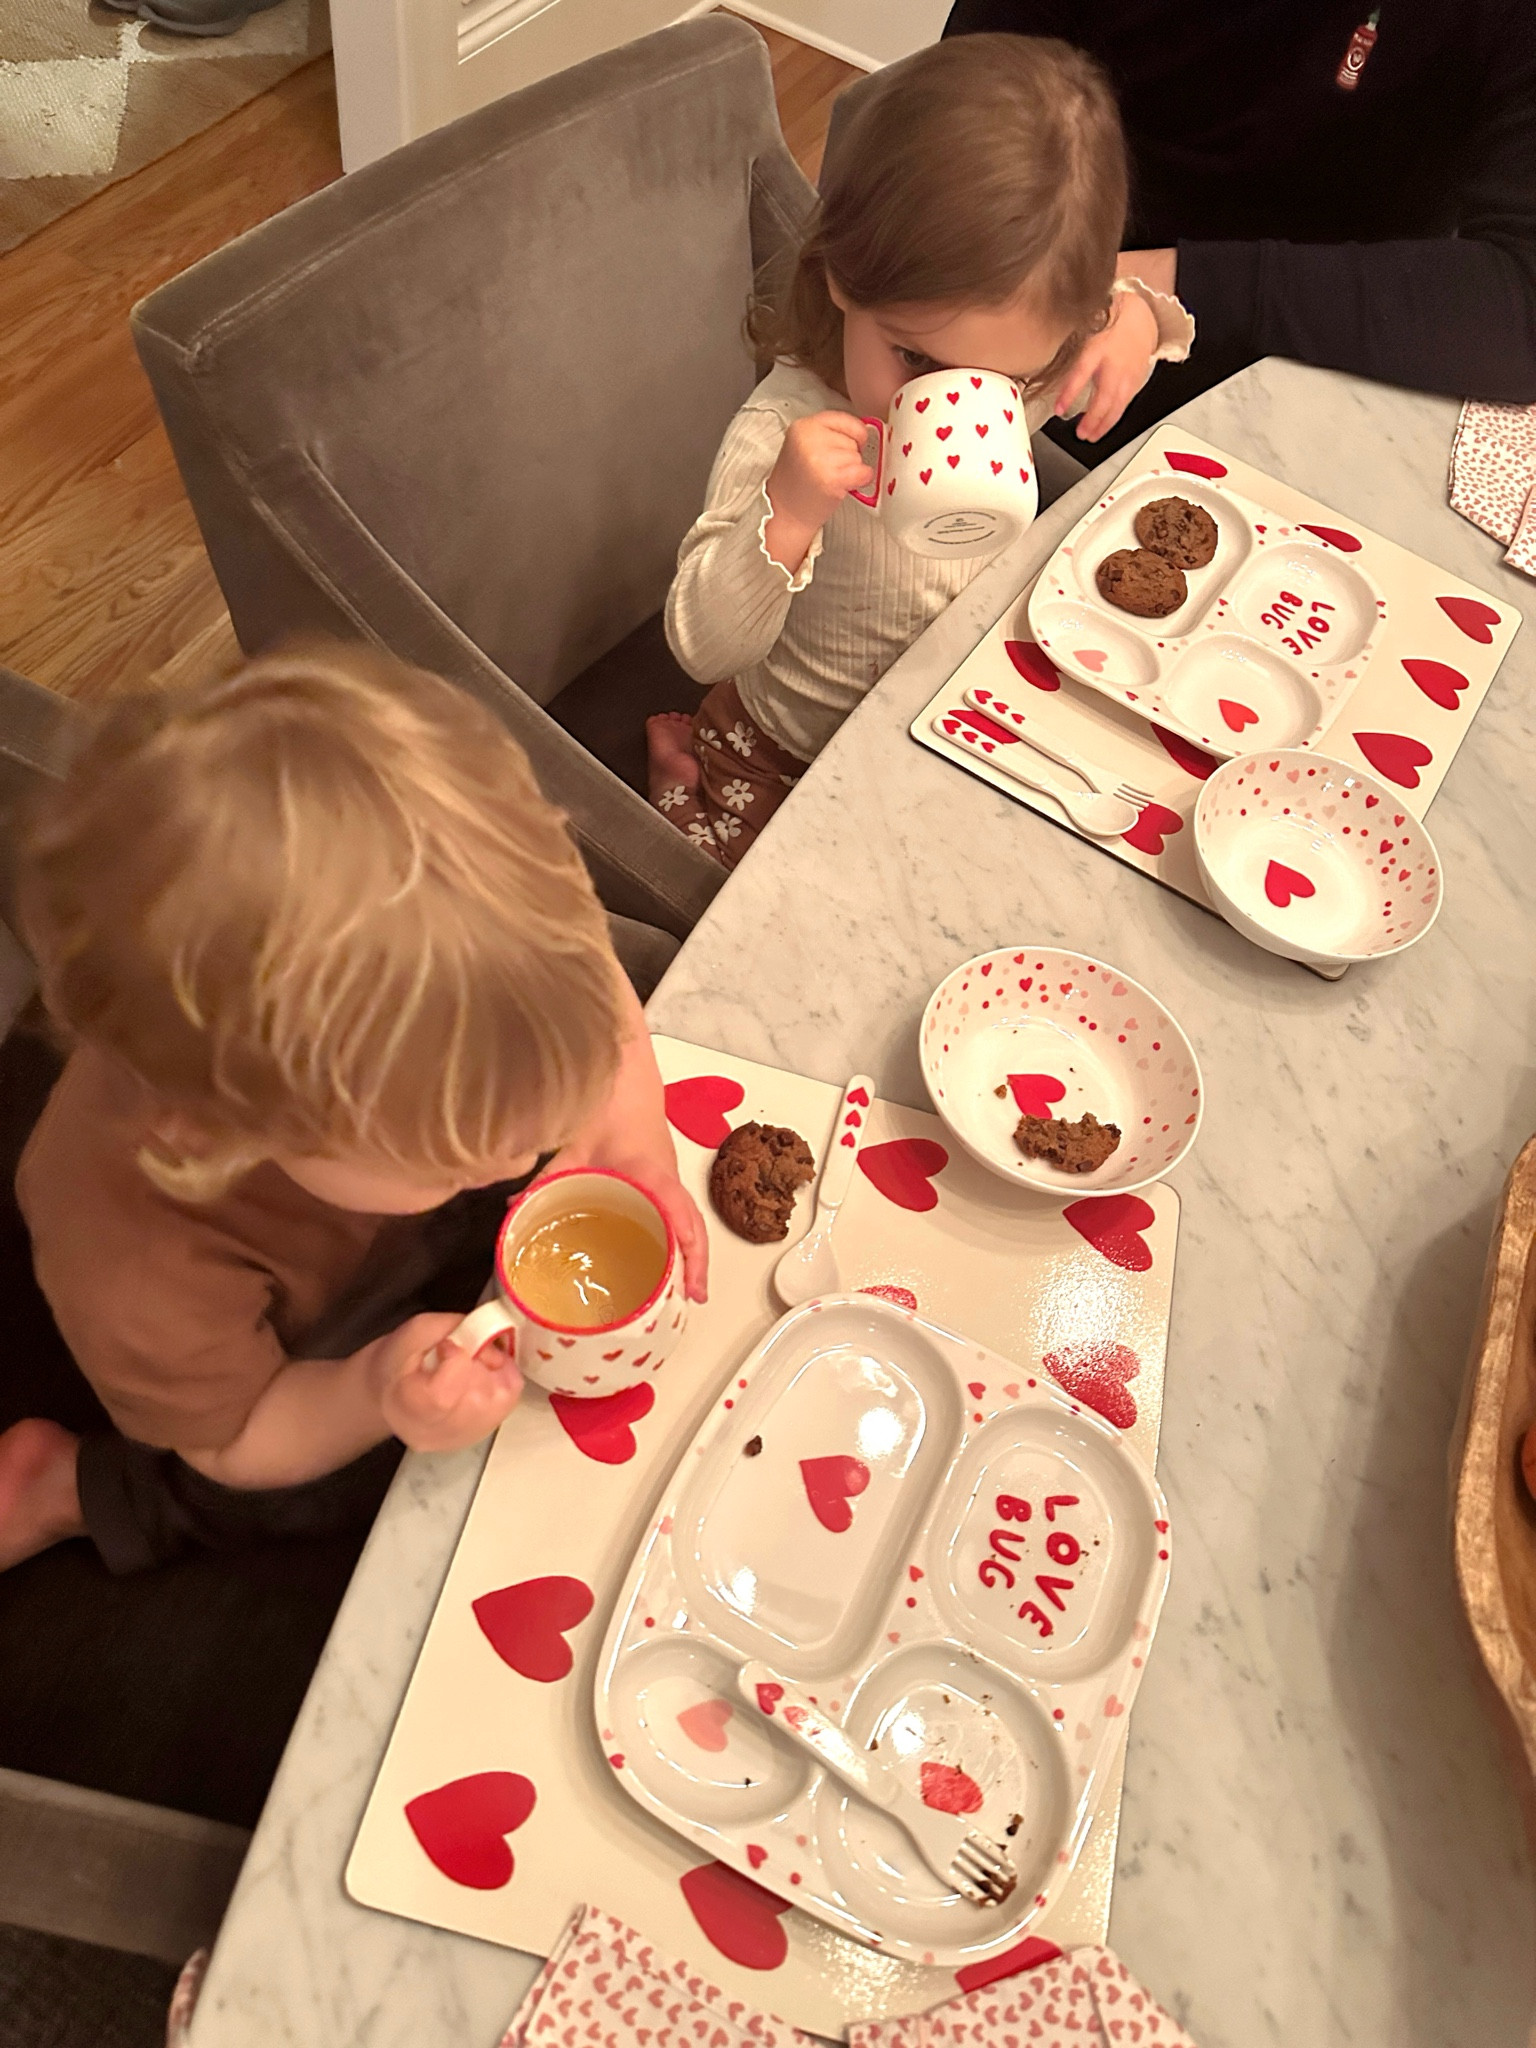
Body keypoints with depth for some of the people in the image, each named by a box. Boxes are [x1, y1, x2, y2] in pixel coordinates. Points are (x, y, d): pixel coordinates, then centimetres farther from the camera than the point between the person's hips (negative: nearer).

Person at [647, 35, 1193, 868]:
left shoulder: (1030, 365, -13)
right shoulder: (783, 433, -29)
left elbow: (1121, 303, 11)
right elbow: (706, 650, -28)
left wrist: (1138, 318, -15)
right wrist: (787, 518, -45)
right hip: (794, 763, -4)